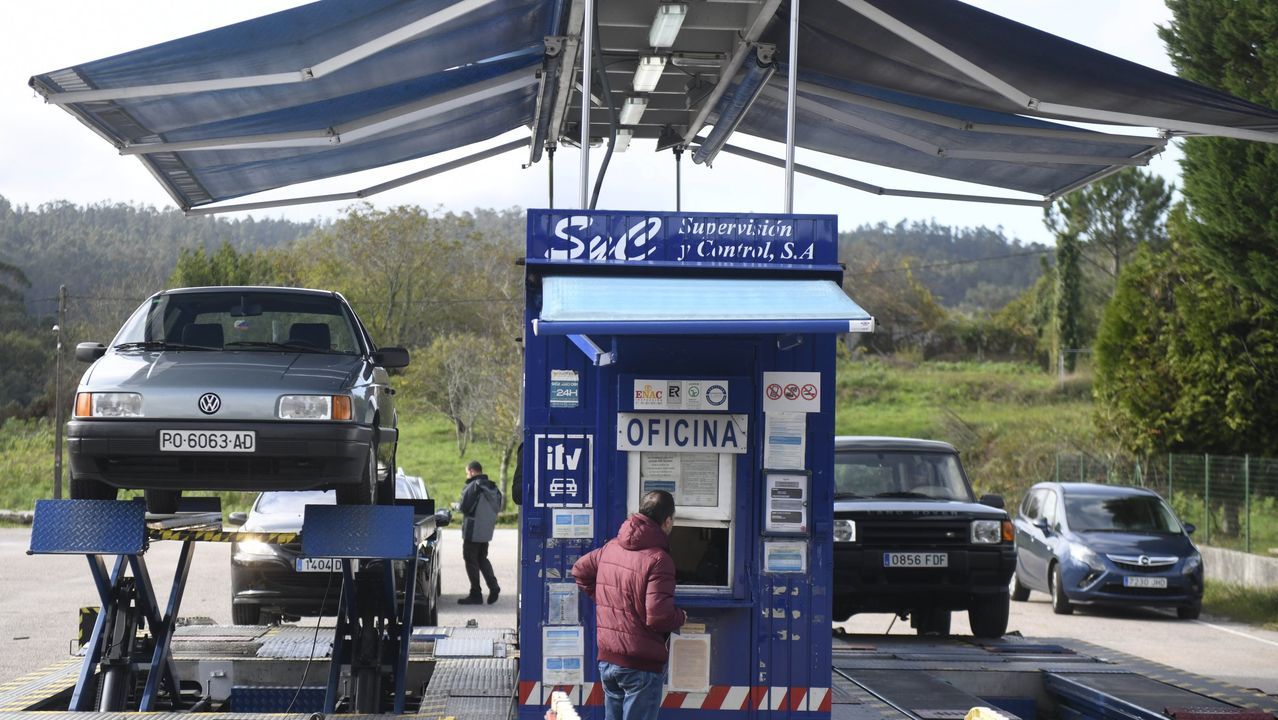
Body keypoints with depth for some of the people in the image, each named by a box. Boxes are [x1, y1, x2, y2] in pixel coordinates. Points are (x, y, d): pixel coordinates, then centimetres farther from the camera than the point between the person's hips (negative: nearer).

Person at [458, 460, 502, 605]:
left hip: (473, 530, -8)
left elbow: (465, 507, -18)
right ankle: (493, 586, 3)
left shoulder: (473, 487, -16)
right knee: (482, 559, 19)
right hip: (487, 531, 8)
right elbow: (497, 507, 13)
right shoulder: (493, 488, 9)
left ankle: (475, 594, 2)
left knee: (471, 561, 1)